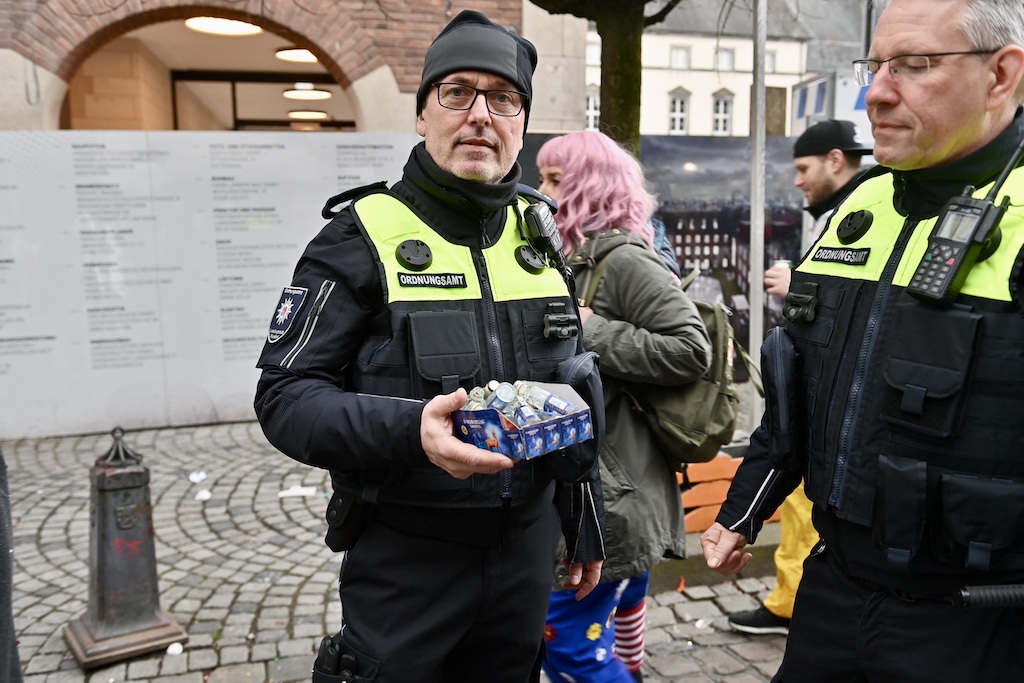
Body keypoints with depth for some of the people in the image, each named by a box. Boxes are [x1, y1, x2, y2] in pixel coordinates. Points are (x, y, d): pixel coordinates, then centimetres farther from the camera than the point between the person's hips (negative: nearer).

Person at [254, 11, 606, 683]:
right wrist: (408, 431, -31)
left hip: (527, 550, 5)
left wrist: (587, 527, 15)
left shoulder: (537, 239, 6)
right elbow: (285, 396, -13)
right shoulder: (363, 237, -10)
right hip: (404, 558, -5)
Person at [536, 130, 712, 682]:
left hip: (605, 496, -9)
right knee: (613, 612, 23)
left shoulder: (623, 259, -16)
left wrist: (589, 333, -21)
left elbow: (691, 350, -23)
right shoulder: (576, 257, 12)